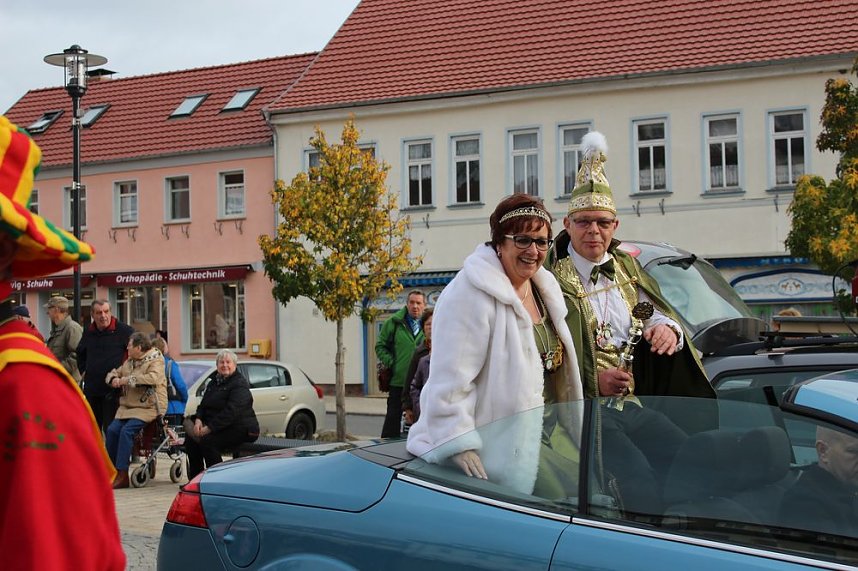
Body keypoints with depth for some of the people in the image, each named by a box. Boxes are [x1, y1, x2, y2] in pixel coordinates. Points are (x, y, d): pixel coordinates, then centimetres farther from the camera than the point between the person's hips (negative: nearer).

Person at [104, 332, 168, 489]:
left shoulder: (155, 360, -4)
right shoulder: (129, 362, 19)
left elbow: (153, 378, -23)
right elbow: (113, 373, 30)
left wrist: (128, 379, -17)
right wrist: (114, 379, 3)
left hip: (149, 407, -7)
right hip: (128, 406, 7)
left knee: (127, 430, -27)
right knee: (112, 429, -16)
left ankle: (122, 475, -24)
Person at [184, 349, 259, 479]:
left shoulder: (240, 384, -13)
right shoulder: (213, 383, 17)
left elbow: (231, 411, -23)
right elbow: (203, 405, 18)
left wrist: (209, 428, -25)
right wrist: (198, 419, -6)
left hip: (241, 429, -9)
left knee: (208, 441, -29)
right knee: (190, 439, -7)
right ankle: (194, 479, 2)